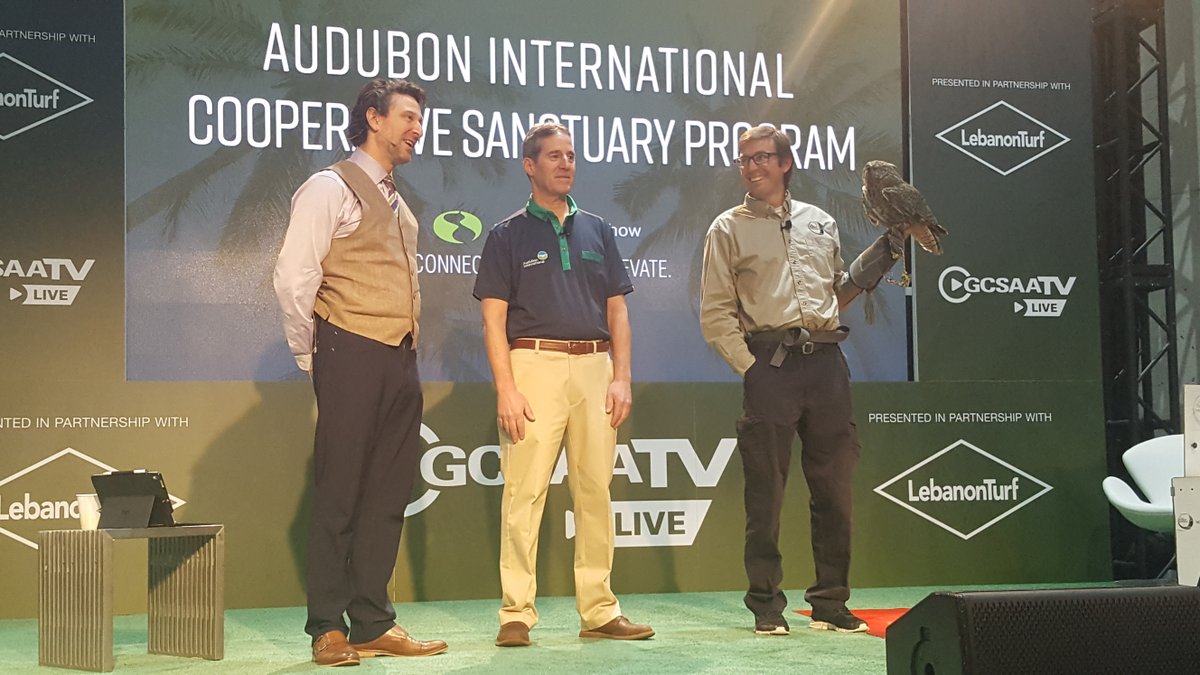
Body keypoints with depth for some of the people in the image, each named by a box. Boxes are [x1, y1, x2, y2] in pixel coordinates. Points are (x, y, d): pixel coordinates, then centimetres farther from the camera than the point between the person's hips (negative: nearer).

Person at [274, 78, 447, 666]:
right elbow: (293, 276, -11)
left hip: (400, 362, 8)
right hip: (353, 356, -8)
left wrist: (407, 356, 17)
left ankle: (374, 624, 14)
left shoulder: (397, 204, 21)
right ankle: (328, 630, 3)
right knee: (340, 495, -4)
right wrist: (310, 355, -6)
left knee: (388, 495, 8)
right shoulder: (331, 188, -4)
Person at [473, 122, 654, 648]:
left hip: (595, 367, 4)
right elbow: (494, 318, 0)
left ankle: (599, 611, 12)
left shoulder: (597, 231, 17)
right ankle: (516, 614, -2)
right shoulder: (508, 235, 6)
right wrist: (505, 389, -11)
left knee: (596, 491, 5)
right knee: (524, 492, -7)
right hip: (535, 365, -4)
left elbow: (617, 311, 15)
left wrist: (621, 378, 4)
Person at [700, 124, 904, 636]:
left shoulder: (820, 223, 18)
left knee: (834, 485, 4)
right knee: (765, 489, -2)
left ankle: (830, 603, 13)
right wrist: (749, 366, -9)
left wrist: (874, 264, 10)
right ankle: (766, 604, 6)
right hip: (769, 364, -3)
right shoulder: (729, 229, 7)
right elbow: (715, 315, 1)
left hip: (825, 360, 3)